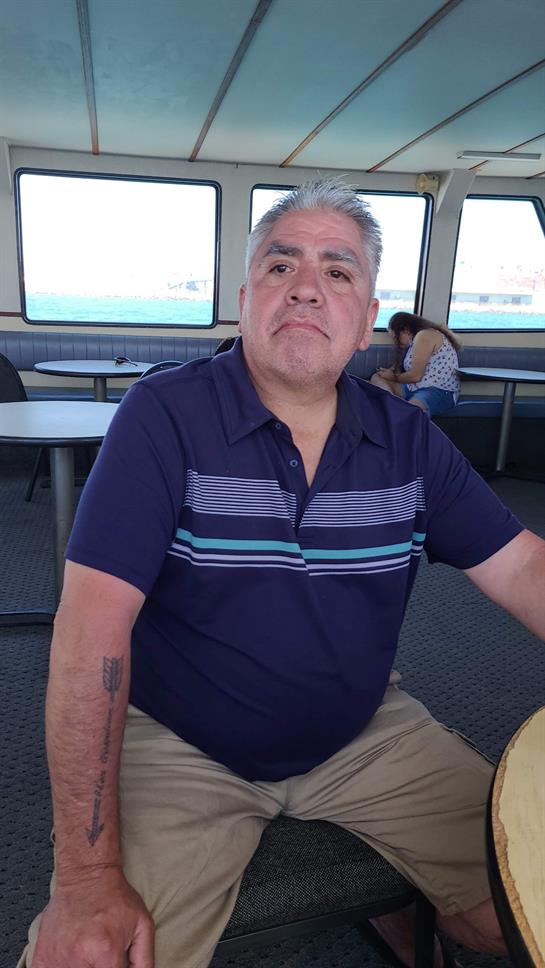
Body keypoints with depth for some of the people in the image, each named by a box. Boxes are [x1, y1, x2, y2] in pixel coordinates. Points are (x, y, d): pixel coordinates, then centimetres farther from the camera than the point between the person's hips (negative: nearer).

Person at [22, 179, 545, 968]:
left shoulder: (408, 438, -2)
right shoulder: (164, 415, -16)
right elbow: (95, 621, -21)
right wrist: (88, 876, -23)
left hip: (367, 734, 4)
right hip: (178, 748, -3)